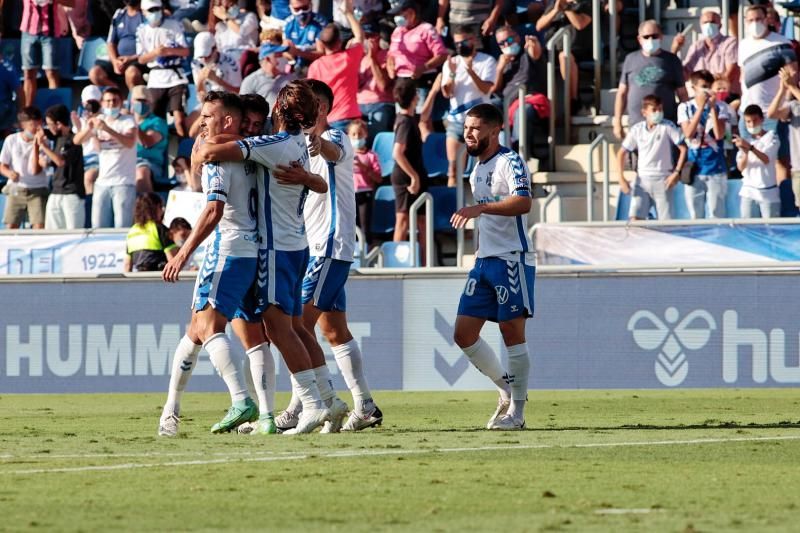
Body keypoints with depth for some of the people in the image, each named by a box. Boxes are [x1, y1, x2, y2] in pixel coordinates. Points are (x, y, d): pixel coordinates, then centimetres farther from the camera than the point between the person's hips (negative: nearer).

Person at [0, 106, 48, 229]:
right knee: (11, 227, -4)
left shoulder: (41, 143, -5)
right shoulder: (11, 140, -1)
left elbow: (35, 170, -14)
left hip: (37, 191, -1)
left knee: (39, 226, -15)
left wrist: (35, 146, -20)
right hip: (15, 190, 1)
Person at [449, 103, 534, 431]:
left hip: (512, 259, -9)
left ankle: (516, 411, 0)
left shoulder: (511, 162, -10)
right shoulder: (476, 171, 18)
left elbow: (523, 202, -28)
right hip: (484, 260, 9)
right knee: (464, 334, 3)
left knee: (512, 331, -6)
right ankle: (507, 389, 18)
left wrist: (480, 208, -36)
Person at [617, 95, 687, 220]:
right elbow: (622, 153, 11)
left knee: (666, 222, 1)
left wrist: (677, 172, -10)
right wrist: (621, 177, 1)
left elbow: (683, 149, -3)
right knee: (635, 219, -11)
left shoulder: (668, 127, -4)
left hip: (662, 181, -2)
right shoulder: (637, 129, 3)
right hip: (642, 180, 2)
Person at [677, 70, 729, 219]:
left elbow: (719, 134, -10)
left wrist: (712, 108, -14)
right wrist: (701, 107, -14)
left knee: (717, 215, -1)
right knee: (696, 217, 6)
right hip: (694, 168, 1)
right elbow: (688, 134, -10)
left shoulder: (719, 108, 1)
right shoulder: (685, 108, 2)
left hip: (715, 167, -1)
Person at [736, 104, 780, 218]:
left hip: (769, 192, -3)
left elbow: (766, 159, -16)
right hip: (749, 191, 3)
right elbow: (741, 167, 2)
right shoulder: (745, 141, 11)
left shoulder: (771, 137, -1)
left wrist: (750, 147, -32)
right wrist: (745, 153, -19)